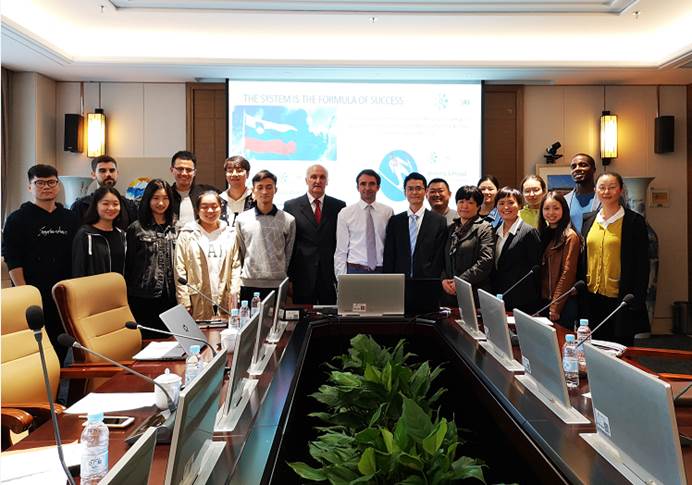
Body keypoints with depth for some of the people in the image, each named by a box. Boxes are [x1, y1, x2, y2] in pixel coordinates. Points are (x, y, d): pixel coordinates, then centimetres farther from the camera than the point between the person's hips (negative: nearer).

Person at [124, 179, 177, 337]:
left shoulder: (174, 228, 10)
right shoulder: (136, 228, -1)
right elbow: (129, 263, 0)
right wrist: (129, 296, -2)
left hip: (169, 296, 4)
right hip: (143, 298, -3)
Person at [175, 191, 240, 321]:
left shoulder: (230, 234, 12)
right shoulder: (187, 235, 4)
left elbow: (236, 266, 10)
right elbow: (180, 271, 0)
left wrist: (234, 294, -1)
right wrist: (184, 303, -7)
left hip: (224, 302, 2)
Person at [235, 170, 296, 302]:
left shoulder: (288, 220, 2)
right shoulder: (241, 219, 5)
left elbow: (289, 253, 9)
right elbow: (240, 252, 14)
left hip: (277, 286, -1)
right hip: (248, 285, 1)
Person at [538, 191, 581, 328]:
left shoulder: (570, 236, -10)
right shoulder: (544, 234, 12)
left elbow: (567, 274, -13)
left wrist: (555, 307, -13)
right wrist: (544, 301, 5)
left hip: (564, 302, -6)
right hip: (545, 301, 7)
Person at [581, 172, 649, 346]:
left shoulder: (634, 221, -5)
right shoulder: (588, 219, 9)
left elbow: (641, 265, -6)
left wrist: (636, 303, -10)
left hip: (619, 299, -4)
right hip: (592, 298, 4)